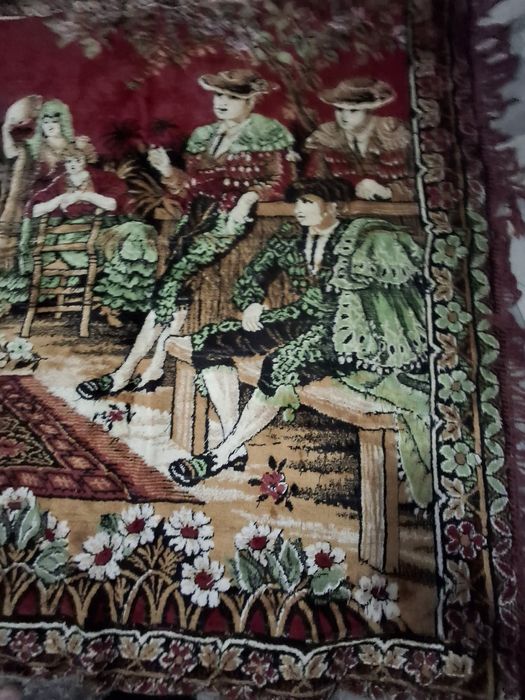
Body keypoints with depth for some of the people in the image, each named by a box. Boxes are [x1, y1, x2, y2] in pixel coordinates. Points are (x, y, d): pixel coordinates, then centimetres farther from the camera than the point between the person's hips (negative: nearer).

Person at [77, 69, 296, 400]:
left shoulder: (267, 135, 5)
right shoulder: (204, 136, 21)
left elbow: (279, 180, -3)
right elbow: (191, 187, 18)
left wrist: (249, 197, -18)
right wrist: (168, 170, -1)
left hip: (231, 218, -7)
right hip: (199, 215, 7)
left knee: (175, 274, -21)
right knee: (178, 282, -16)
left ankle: (126, 372, -18)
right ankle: (156, 368, -12)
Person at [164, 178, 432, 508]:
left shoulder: (363, 237, 2)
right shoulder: (288, 239, 14)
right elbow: (254, 274, 20)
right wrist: (251, 303, 1)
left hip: (342, 325, -6)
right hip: (300, 319, 6)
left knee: (280, 365, -38)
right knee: (209, 342, -10)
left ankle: (222, 454, -23)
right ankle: (234, 443, -19)